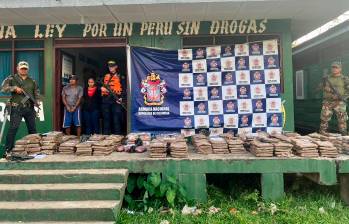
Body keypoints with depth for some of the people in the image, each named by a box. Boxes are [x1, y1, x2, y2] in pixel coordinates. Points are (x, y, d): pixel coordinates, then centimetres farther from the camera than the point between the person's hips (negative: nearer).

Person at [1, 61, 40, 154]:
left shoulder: (32, 81, 15)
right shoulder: (11, 78, 5)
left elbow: (36, 93, 17)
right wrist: (14, 88, -17)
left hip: (30, 108, 4)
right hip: (16, 108, -4)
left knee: (32, 128, 9)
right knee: (13, 128, -7)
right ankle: (8, 149, 0)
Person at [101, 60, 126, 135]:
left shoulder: (121, 77, 7)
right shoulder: (105, 77, 19)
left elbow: (124, 89, 0)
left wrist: (122, 98, -14)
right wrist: (101, 88, -1)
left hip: (116, 101, -4)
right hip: (106, 101, 4)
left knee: (116, 120, -4)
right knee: (106, 119, 7)